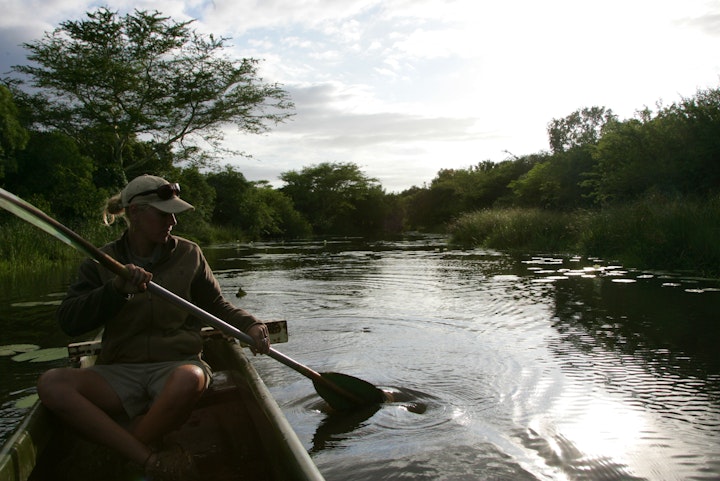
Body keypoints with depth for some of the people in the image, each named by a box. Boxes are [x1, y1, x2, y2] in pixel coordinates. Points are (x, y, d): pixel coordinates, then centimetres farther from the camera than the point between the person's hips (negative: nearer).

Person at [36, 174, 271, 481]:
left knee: (189, 379, -38)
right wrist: (117, 289, -19)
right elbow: (69, 321, -4)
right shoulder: (103, 262, 6)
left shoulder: (188, 254, 7)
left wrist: (250, 326, -6)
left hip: (176, 364, -1)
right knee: (51, 383, -25)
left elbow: (217, 307, 13)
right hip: (120, 372, 2)